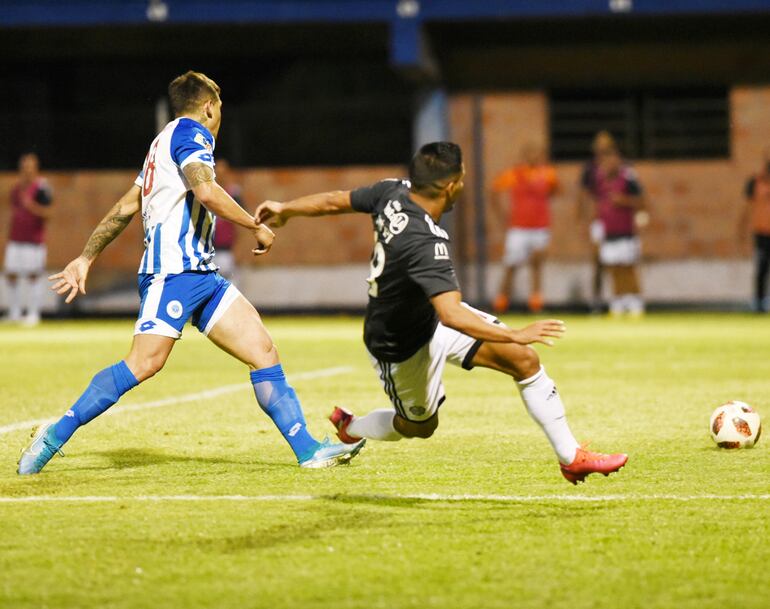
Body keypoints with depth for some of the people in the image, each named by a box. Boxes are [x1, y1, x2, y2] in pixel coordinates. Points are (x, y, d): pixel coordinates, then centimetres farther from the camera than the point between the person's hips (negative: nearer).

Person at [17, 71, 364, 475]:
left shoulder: (165, 142, 26)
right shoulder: (190, 132, -3)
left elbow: (124, 208, 27)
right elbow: (206, 191, -20)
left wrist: (86, 258, 29)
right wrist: (256, 226, -10)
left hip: (200, 274, 10)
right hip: (174, 270, -10)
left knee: (263, 350, 0)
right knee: (145, 362, -19)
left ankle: (308, 450, -4)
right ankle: (56, 436, -12)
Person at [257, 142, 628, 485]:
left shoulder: (394, 192, -16)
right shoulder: (426, 244, -39)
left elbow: (335, 201, 0)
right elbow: (451, 316, -47)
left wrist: (284, 209, 17)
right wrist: (516, 336, -44)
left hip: (427, 315, 8)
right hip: (403, 348, -8)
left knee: (524, 360, -5)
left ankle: (570, 457, 2)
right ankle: (351, 428, 43)